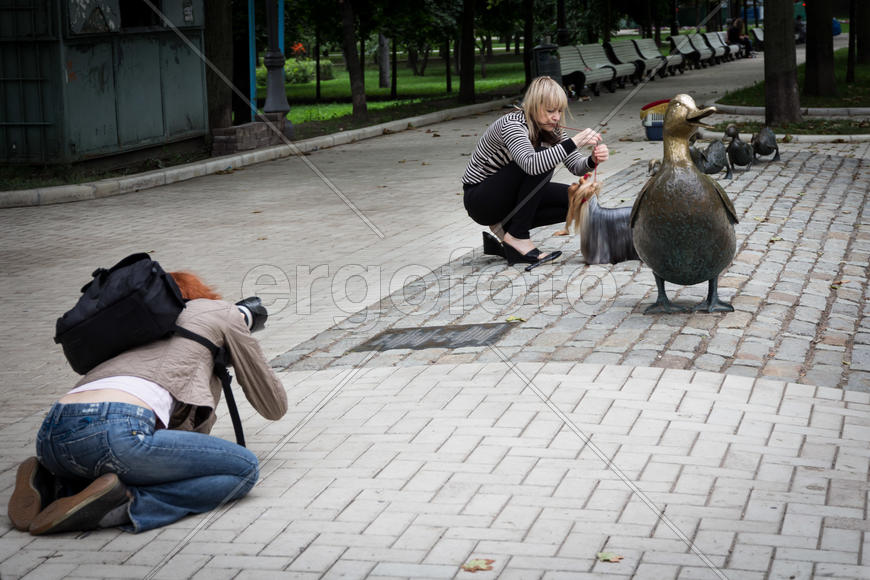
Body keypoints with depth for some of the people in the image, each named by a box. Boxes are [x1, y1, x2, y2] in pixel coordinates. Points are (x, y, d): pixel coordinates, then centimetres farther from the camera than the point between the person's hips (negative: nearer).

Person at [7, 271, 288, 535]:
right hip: (115, 430, -8)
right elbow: (274, 407, 29)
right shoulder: (223, 313, 23)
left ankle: (52, 487, 9)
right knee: (245, 469, 7)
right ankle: (123, 505, -13)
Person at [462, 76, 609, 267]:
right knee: (541, 161, -28)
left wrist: (593, 160, -28)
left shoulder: (550, 129, -1)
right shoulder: (512, 124, -26)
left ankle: (505, 229, -1)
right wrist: (574, 143, -49)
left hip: (509, 197, 8)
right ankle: (517, 237, -23)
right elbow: (531, 164, -44)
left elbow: (576, 165, -5)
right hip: (480, 199, -8)